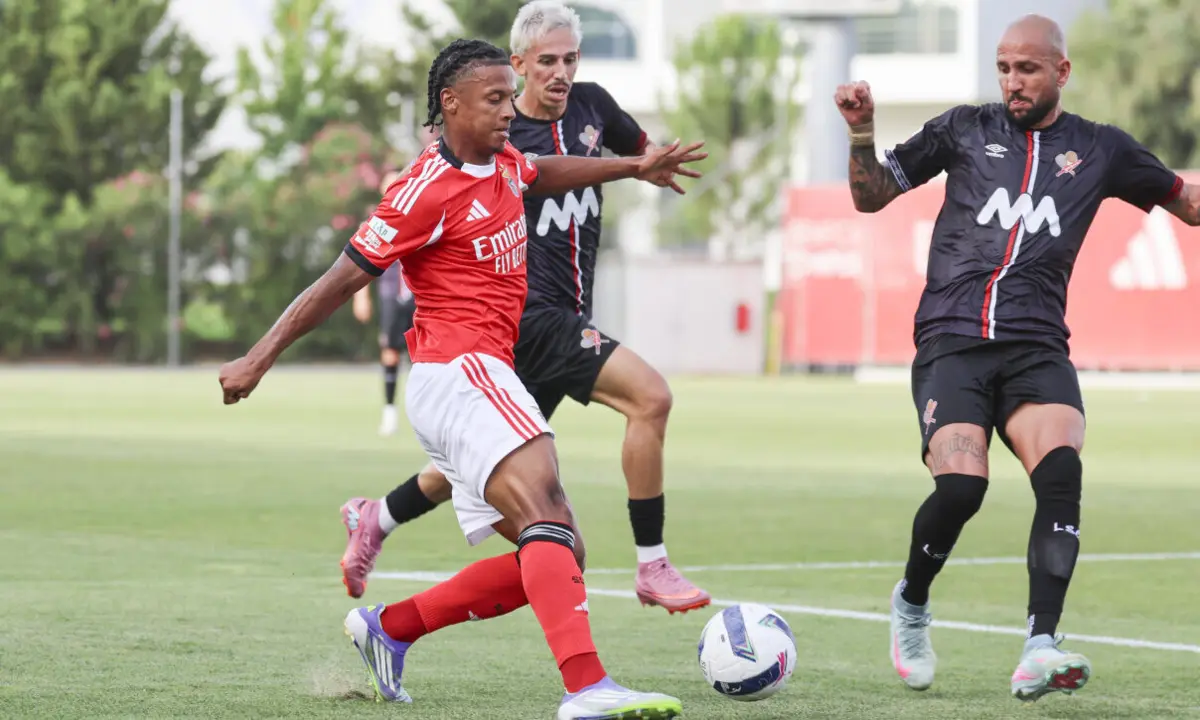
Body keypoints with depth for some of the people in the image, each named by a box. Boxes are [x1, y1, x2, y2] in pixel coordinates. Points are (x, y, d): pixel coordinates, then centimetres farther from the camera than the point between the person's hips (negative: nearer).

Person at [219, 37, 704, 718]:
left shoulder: (503, 162, 15)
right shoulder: (427, 192, -11)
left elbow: (541, 173, 41)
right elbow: (342, 280, -8)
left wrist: (634, 168, 39)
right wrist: (260, 358, -7)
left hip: (487, 376, 10)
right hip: (457, 372, -10)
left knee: (552, 563, 7)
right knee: (546, 511, -30)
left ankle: (389, 628, 17)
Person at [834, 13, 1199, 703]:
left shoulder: (1100, 149, 14)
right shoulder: (965, 129, 14)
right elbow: (871, 196, 19)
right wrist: (862, 133, 1)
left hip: (1037, 348, 1)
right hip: (952, 341, -1)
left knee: (1062, 471, -27)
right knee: (961, 485, -23)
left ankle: (1040, 650, -32)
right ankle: (911, 605, 7)